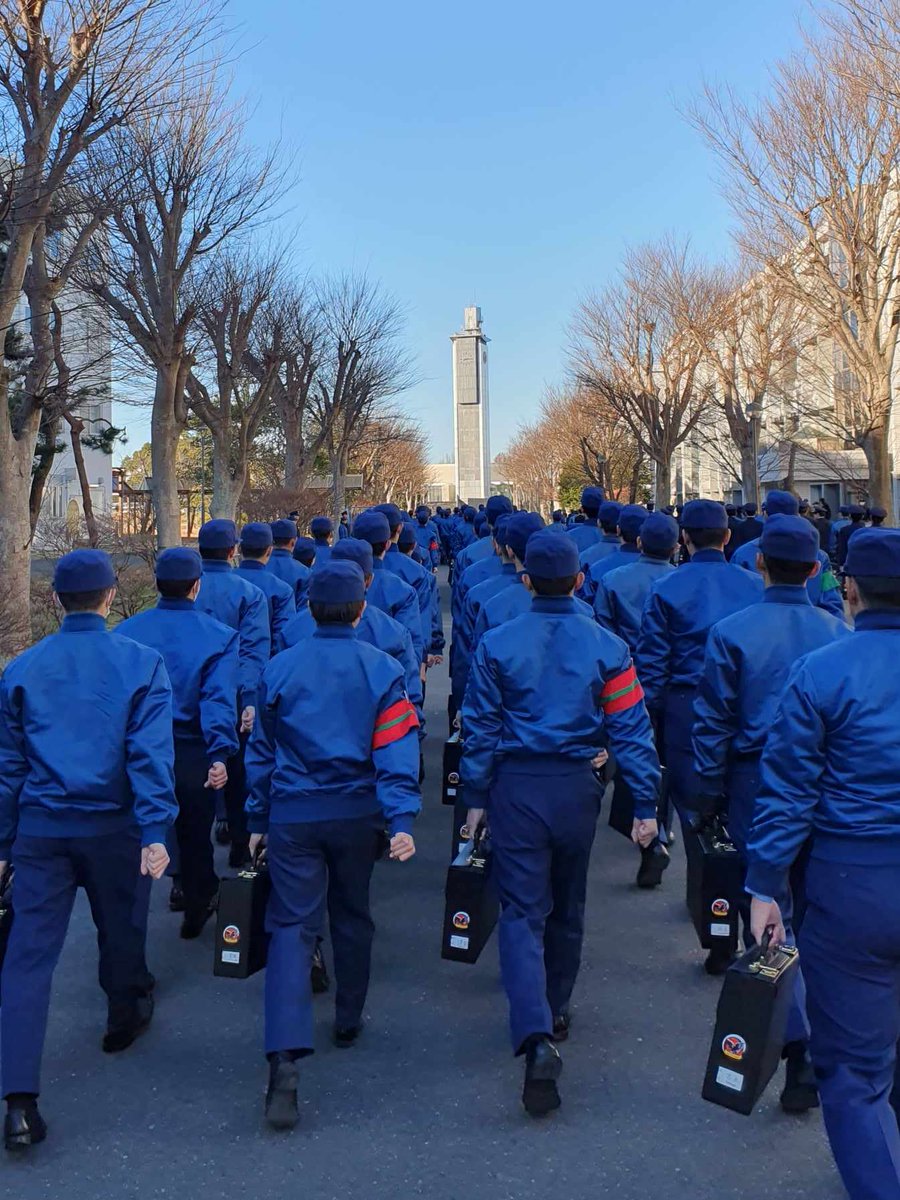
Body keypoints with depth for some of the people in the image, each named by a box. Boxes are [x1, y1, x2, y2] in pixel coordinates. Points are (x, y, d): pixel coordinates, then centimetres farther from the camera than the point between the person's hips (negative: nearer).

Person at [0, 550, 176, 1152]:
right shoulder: (141, 663, -5)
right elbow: (151, 754, -14)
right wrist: (155, 831, -15)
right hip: (112, 827, -1)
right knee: (121, 929, 21)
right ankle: (126, 1016, 45)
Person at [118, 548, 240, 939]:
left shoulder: (125, 632, -5)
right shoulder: (219, 636, -11)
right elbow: (219, 699, -21)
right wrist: (220, 753, -27)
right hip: (191, 754, -1)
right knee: (194, 835, 17)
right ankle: (197, 911, 34)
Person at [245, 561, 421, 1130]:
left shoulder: (281, 668, -1)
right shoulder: (384, 669, -4)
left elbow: (262, 749, 6)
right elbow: (397, 749, -13)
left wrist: (258, 818, 15)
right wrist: (402, 818, -17)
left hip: (293, 816, -1)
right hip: (357, 816, 1)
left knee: (292, 925, -2)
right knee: (352, 916, 20)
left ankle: (285, 1057, -17)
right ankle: (349, 1020, 38)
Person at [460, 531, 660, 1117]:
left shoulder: (497, 644, -5)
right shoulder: (607, 646, -3)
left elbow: (481, 728, -1)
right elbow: (631, 729, -4)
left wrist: (477, 797, 8)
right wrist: (645, 804, 1)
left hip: (517, 787, -2)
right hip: (578, 788, 2)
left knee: (522, 911, 0)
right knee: (567, 908, 20)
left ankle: (536, 1036, -16)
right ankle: (557, 1012, 37)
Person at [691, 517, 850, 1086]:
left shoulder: (731, 632, -9)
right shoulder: (840, 634, -3)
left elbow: (714, 722, -6)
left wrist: (710, 793, 4)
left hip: (755, 783, -2)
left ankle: (793, 1041, 6)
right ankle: (819, 1052, 20)